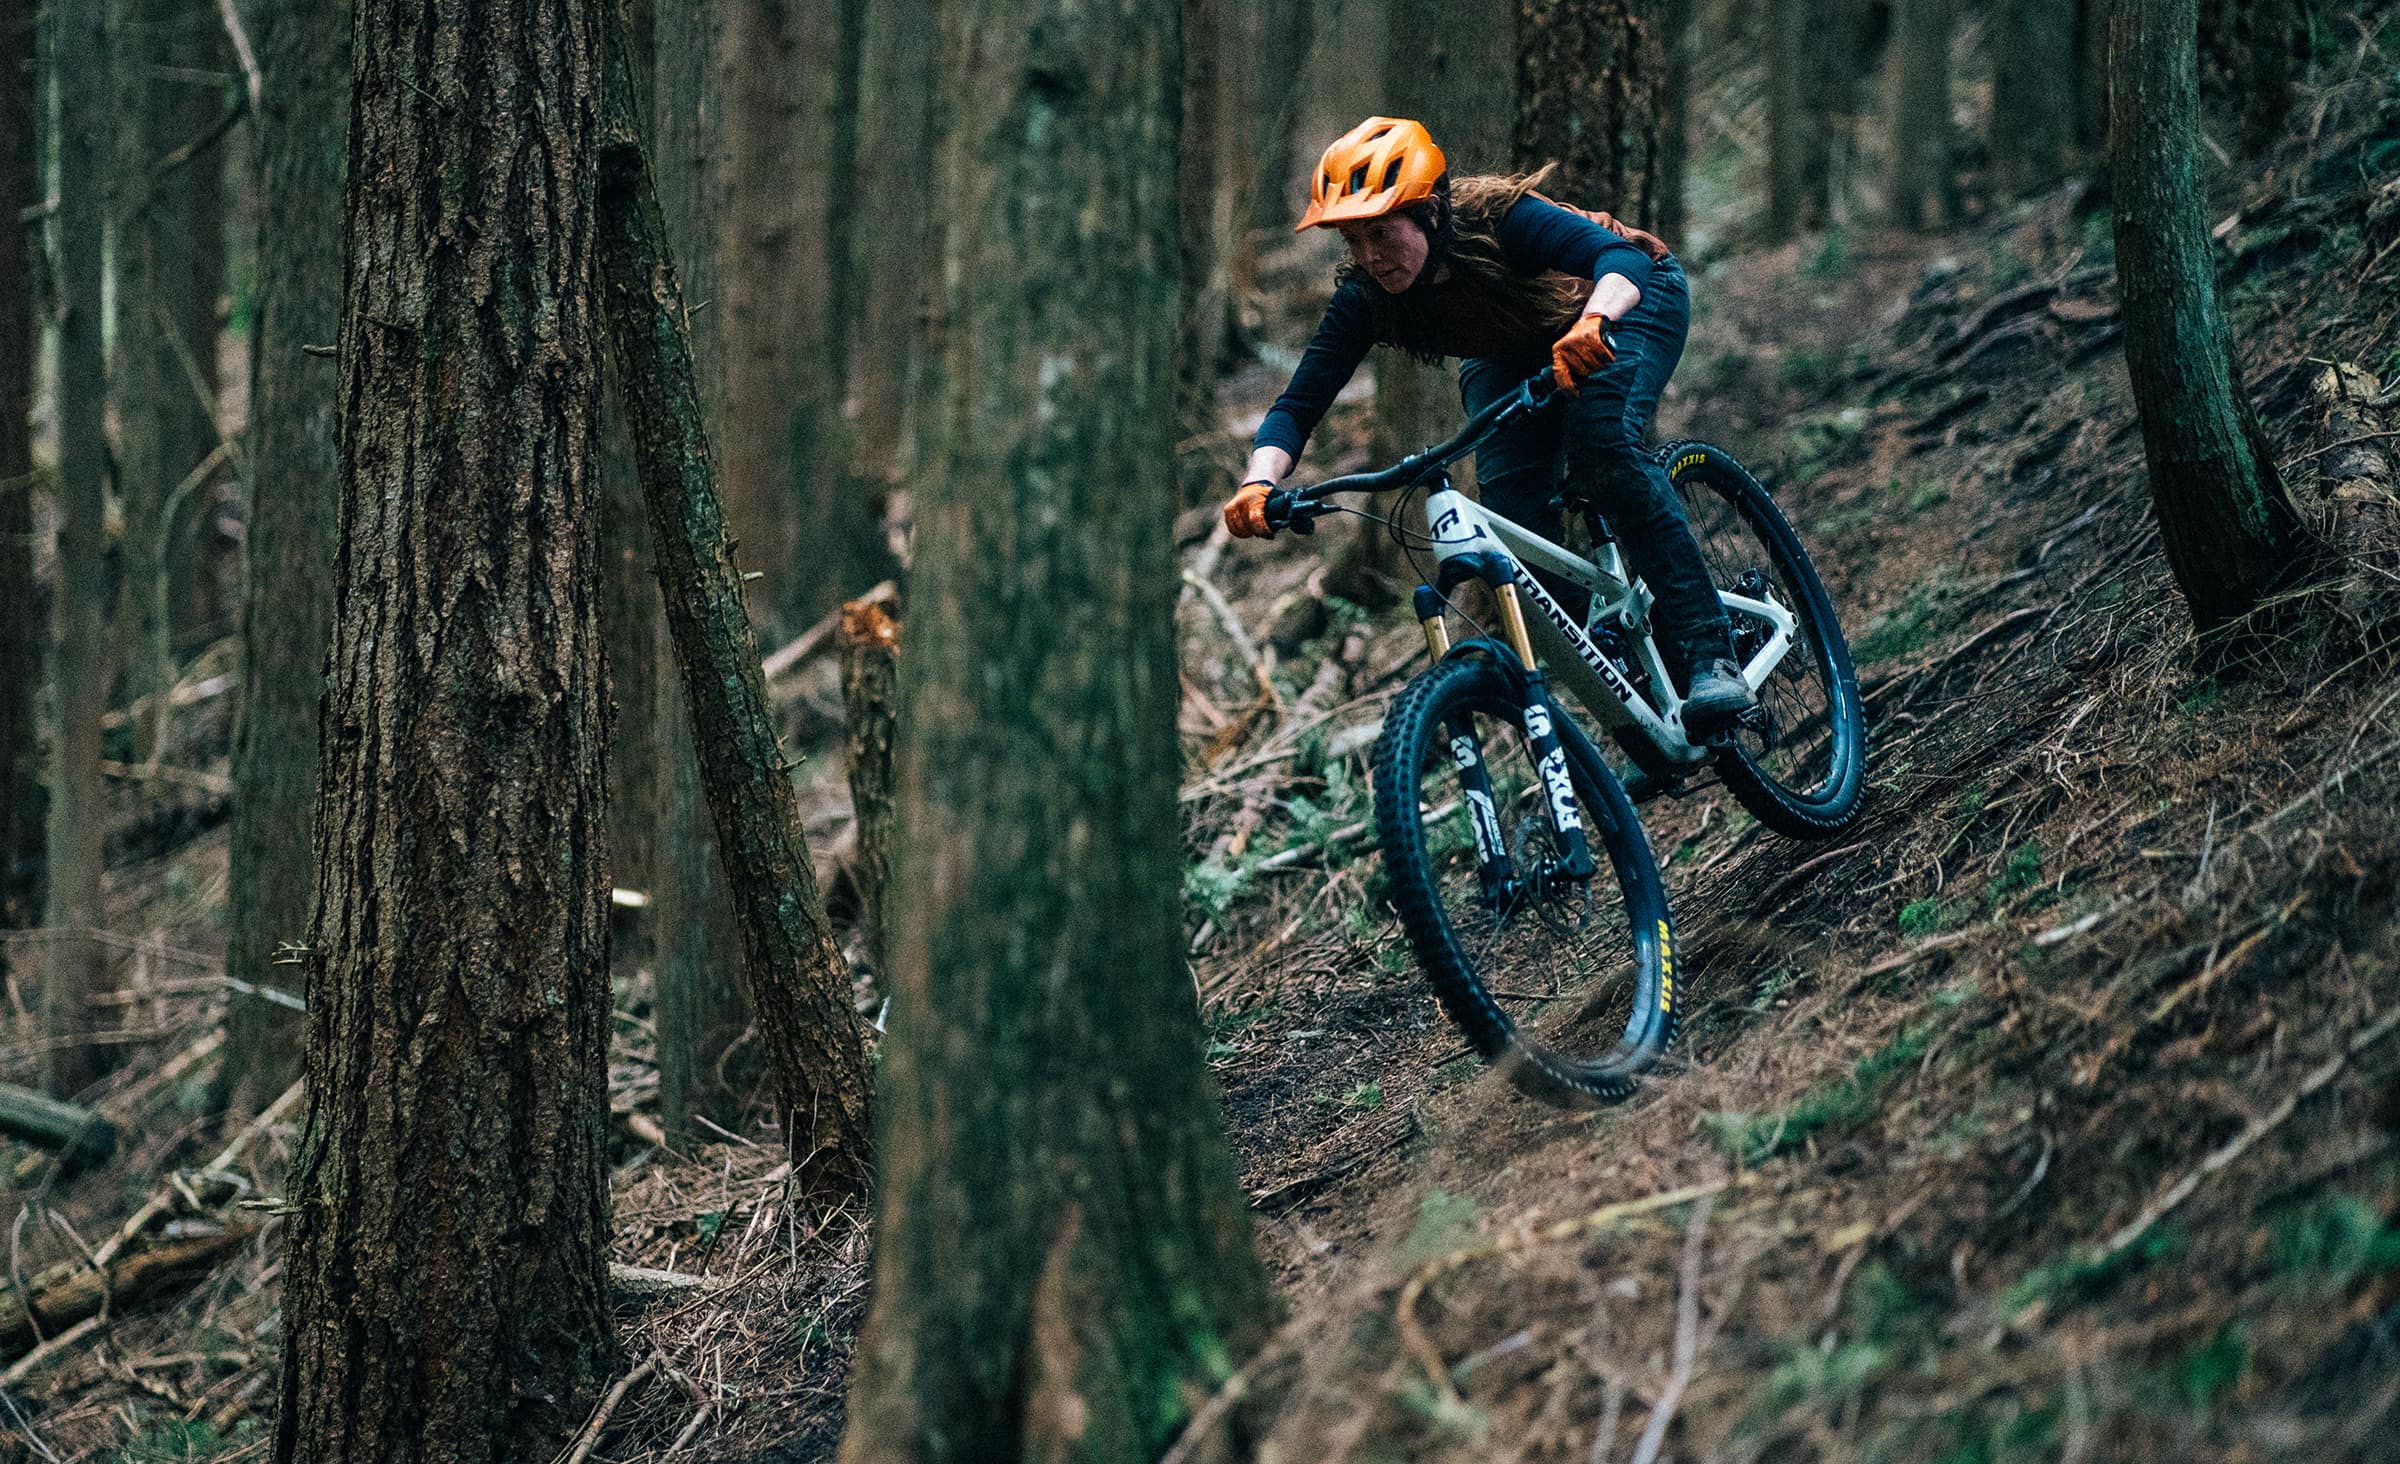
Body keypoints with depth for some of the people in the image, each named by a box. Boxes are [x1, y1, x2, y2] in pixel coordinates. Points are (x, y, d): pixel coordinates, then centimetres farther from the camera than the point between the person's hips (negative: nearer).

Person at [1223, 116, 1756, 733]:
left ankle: (1708, 657, -32)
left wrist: (1592, 322, -73)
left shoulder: (1497, 217, -39)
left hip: (1627, 303, -5)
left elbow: (1622, 255, -51)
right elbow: (1299, 403, -26)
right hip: (1513, 352, 5)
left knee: (1601, 440, -32)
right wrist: (1259, 482, -46)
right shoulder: (1364, 299, -25)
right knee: (1512, 495, -19)